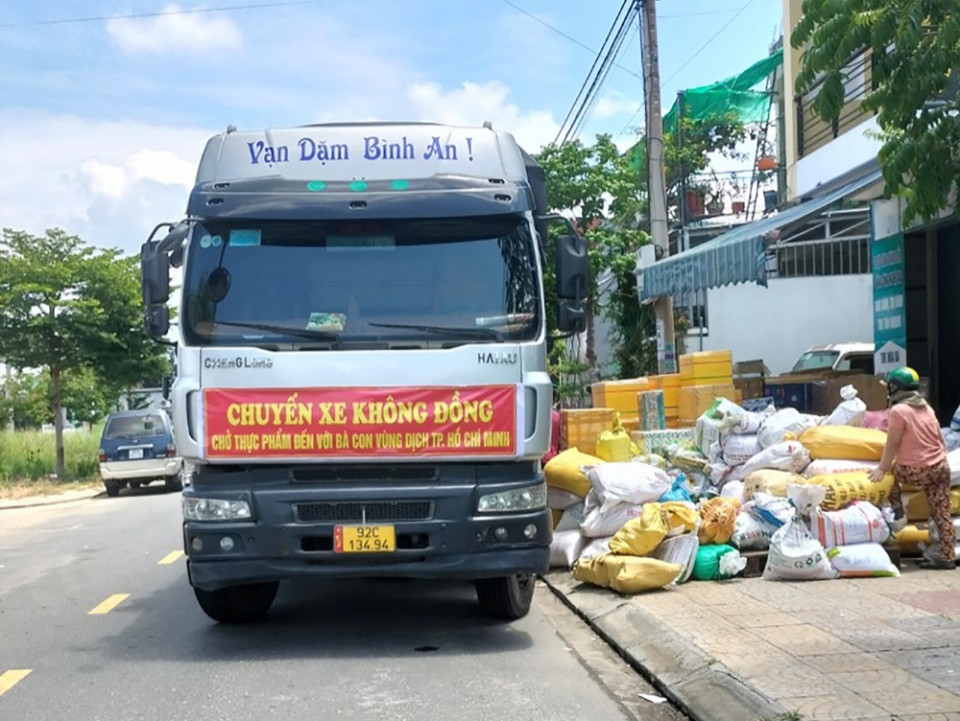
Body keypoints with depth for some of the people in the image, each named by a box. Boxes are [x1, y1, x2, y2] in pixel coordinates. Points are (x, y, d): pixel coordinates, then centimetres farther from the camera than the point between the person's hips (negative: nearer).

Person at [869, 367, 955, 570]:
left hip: (917, 471, -7)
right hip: (941, 467, 7)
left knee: (891, 473, 19)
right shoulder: (926, 408, 14)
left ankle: (897, 510, 12)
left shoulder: (898, 411, -8)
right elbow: (940, 440, 18)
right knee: (942, 514, 5)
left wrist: (882, 469, -3)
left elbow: (892, 444, -8)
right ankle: (947, 557, 5)